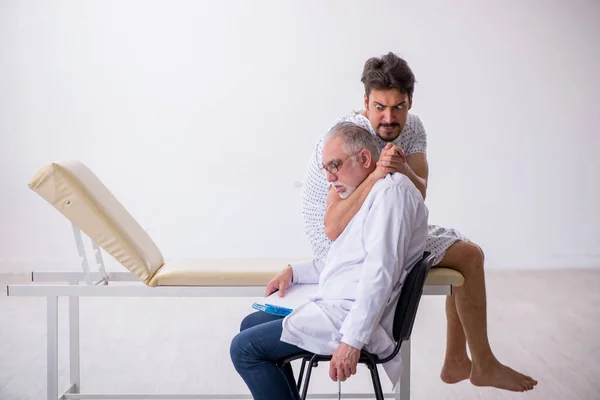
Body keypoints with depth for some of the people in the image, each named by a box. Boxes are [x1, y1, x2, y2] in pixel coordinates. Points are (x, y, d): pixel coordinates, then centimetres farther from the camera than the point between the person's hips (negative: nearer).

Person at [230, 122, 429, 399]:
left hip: (350, 318, -11)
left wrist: (352, 340, -27)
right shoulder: (371, 194, 19)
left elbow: (380, 272, -24)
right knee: (251, 324, 20)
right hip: (336, 306, 11)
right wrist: (294, 272, 16)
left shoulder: (391, 190, -14)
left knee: (244, 348, -13)